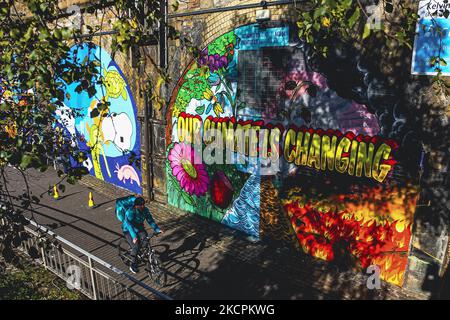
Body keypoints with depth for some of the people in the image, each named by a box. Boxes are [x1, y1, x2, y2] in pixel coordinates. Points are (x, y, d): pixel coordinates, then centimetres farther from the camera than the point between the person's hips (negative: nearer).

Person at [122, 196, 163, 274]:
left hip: (139, 228, 5)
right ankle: (133, 265, 3)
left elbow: (150, 220, -7)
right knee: (135, 247, -17)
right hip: (128, 230, -5)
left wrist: (157, 229, -17)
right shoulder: (130, 212, -31)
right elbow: (129, 225, -40)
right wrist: (134, 236, -52)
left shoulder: (145, 210, -14)